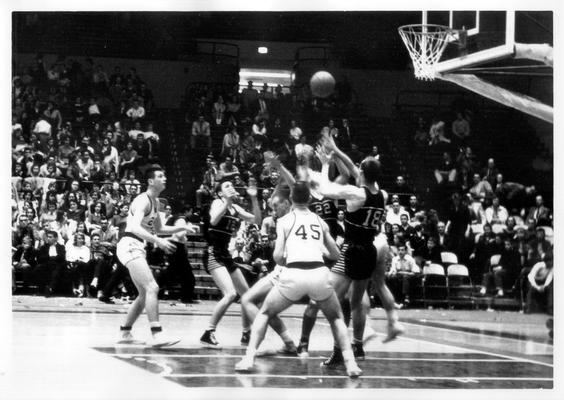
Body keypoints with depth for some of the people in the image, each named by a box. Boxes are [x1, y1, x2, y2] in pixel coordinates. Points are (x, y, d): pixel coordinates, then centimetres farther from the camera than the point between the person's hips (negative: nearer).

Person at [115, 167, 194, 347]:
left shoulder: (155, 202, 16)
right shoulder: (143, 200, -15)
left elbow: (158, 228, 29)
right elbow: (135, 228, -30)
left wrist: (181, 228, 17)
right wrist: (158, 241, -38)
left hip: (137, 249, 10)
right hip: (130, 245, -10)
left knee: (145, 293, 16)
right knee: (152, 288, -19)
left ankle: (125, 333, 24)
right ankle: (157, 335, -25)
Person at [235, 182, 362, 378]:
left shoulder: (285, 221, 12)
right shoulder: (320, 221, 21)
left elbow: (278, 256, 2)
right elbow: (335, 255, 24)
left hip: (293, 274, -2)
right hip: (319, 273, 2)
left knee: (264, 313, 21)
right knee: (336, 318, 25)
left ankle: (249, 358, 6)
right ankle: (350, 363, 7)